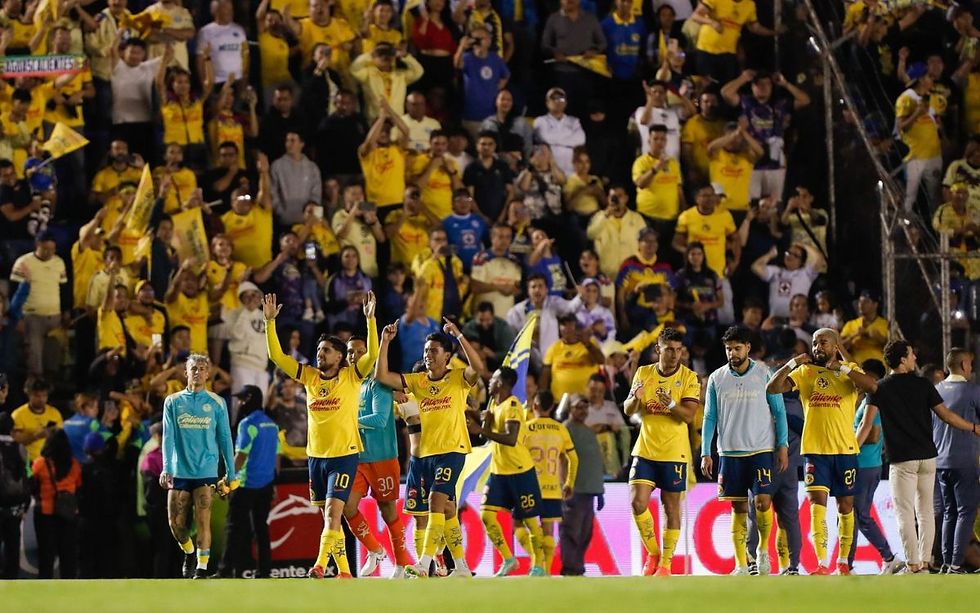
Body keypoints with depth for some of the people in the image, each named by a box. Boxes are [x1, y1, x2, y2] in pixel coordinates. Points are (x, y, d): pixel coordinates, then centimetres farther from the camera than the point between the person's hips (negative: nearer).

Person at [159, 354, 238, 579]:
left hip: (206, 470, -2)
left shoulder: (216, 403, 6)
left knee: (203, 521, -9)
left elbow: (225, 438, 8)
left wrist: (231, 473, 5)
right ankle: (189, 553, 29)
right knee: (176, 522, 2)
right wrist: (166, 468, -9)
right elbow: (168, 436, 2)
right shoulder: (173, 402, 7)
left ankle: (202, 568, -4)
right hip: (179, 471, 2)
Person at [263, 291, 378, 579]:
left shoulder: (351, 376, -3)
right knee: (328, 516, 7)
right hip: (316, 455, 6)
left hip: (344, 455, -6)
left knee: (333, 511, -15)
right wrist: (270, 322, 1)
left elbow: (372, 355, -17)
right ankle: (343, 570, 13)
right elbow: (277, 357, 9)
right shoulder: (310, 377, 8)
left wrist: (370, 319, -26)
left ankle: (320, 565, -23)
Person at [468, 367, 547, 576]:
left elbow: (511, 439, -30)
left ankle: (538, 566, 9)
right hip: (499, 470, 8)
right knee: (486, 515, -3)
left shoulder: (512, 406, -16)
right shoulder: (494, 404, 11)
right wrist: (485, 421, -3)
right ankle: (508, 559, 8)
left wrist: (481, 430, -32)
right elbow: (488, 435, 17)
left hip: (520, 471, -8)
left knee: (529, 520, 0)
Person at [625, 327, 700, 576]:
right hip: (645, 450, 3)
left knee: (672, 507, 1)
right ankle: (652, 554, 9)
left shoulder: (689, 378, -3)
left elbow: (689, 415, -12)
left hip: (674, 453, -3)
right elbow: (628, 410, 7)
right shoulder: (643, 373, 6)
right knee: (637, 502, -8)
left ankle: (665, 562, 9)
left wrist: (671, 404, -32)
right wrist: (635, 398, -15)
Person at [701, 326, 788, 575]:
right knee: (738, 508, 1)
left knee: (762, 501, -13)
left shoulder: (764, 374, -1)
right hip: (730, 452, 2)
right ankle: (741, 565, 5)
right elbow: (710, 418, 8)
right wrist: (705, 453, 2)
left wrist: (783, 446, -2)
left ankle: (763, 548, 11)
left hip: (761, 450, -2)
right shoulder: (717, 378, 5)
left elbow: (779, 411, 4)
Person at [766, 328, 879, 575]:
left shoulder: (850, 371, 4)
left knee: (845, 505, 7)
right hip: (814, 449, 0)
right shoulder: (805, 371, 7)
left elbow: (872, 386, -15)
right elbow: (772, 388, 1)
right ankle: (822, 563, -16)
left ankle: (843, 561, 20)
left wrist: (841, 368, -16)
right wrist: (791, 365, -11)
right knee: (817, 502, -12)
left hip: (845, 449, 0)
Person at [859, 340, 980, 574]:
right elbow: (947, 416, 2)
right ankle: (925, 563, 9)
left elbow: (866, 424, -6)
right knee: (925, 511, 11)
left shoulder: (879, 388, -2)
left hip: (901, 460, -2)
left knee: (905, 514, -2)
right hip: (927, 457, 2)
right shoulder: (923, 385, 2)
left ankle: (913, 566, -9)